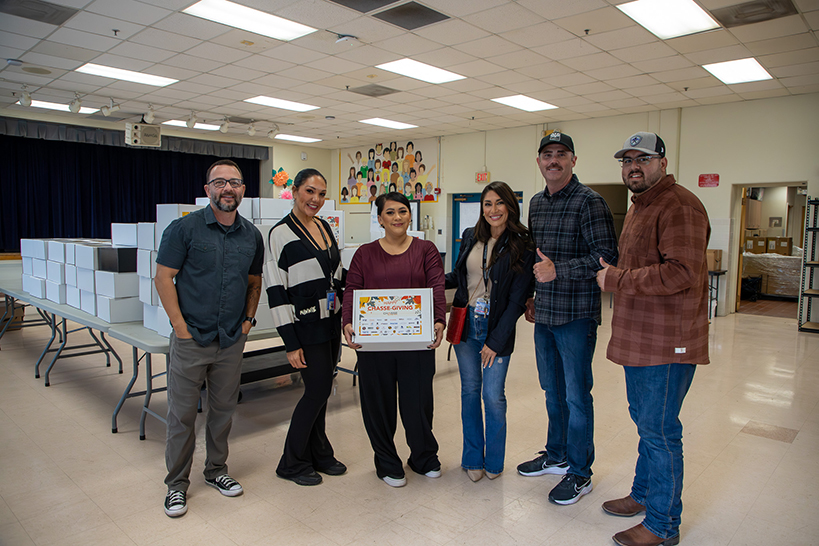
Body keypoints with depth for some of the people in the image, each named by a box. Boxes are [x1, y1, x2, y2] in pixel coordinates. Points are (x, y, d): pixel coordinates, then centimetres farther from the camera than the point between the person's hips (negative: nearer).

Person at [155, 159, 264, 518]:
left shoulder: (251, 235, 6)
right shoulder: (185, 228, -7)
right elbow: (163, 278, -7)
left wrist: (248, 319, 5)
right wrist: (180, 326, -12)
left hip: (232, 340, 4)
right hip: (191, 338, -3)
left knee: (223, 410, 15)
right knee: (182, 414, 5)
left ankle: (216, 470, 33)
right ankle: (177, 483, 22)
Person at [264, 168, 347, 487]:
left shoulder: (325, 227, 11)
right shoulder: (280, 233, -11)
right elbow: (276, 292, -13)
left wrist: (345, 317, 15)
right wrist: (291, 344, -16)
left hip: (331, 322, 7)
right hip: (306, 327, -7)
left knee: (321, 389, 13)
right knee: (318, 390, -3)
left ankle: (319, 454, 29)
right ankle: (292, 463, 17)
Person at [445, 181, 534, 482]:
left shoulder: (522, 248, -9)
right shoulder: (470, 237, 5)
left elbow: (517, 301, -10)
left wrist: (495, 341, -12)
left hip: (497, 329, -4)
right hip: (465, 323, 4)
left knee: (493, 396, 1)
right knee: (469, 390, 11)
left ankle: (493, 461, 24)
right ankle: (473, 459, 28)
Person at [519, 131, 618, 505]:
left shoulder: (588, 202, -11)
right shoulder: (536, 203, 13)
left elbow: (607, 257, -17)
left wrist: (558, 271, -22)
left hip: (576, 314, -7)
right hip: (544, 314, 7)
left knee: (576, 395, 1)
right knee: (552, 390, 19)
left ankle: (580, 474, 17)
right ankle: (556, 456, 36)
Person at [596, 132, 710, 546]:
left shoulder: (679, 206, -16)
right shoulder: (638, 206, 18)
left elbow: (681, 273, -26)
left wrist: (616, 279, -19)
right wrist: (615, 274, 9)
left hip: (667, 341, -10)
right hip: (640, 338, 10)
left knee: (658, 428, 0)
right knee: (644, 419, 21)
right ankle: (644, 494, 39)